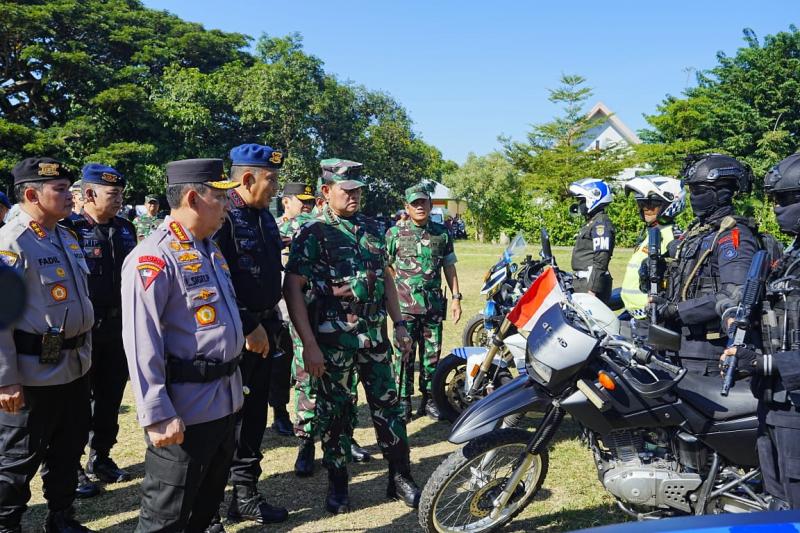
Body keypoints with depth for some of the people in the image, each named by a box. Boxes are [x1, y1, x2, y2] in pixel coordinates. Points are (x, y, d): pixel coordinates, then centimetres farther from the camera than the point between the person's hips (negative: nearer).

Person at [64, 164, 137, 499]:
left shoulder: (125, 229, 6)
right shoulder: (69, 229, -13)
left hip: (119, 327, 6)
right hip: (83, 330, -6)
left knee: (111, 397, 15)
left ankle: (100, 458, 32)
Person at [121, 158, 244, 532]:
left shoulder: (210, 248, 11)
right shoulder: (154, 257, -18)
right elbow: (141, 342, -21)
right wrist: (156, 414, -22)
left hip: (224, 398, 9)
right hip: (184, 407, -9)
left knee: (210, 499, 24)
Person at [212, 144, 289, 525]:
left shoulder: (265, 217, 13)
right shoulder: (222, 217, -16)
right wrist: (248, 328, -19)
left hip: (263, 329, 9)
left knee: (254, 414, 15)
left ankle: (245, 491, 29)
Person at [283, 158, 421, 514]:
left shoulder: (370, 228, 11)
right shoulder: (313, 233, -7)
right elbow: (292, 288, -11)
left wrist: (399, 324, 12)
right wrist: (309, 345, -16)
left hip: (375, 333, 5)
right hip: (333, 337, -5)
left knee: (387, 404, 9)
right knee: (334, 411, 7)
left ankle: (400, 478, 23)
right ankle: (337, 484, 24)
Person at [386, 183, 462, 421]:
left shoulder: (442, 233, 9)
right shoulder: (395, 234, 1)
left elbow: (449, 266, 13)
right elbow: (387, 268, 5)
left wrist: (456, 298, 8)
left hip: (434, 303, 3)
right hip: (405, 304, -3)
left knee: (432, 353, 8)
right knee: (404, 354, -1)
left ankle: (429, 398, 21)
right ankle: (403, 401, 9)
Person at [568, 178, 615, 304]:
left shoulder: (601, 223, -12)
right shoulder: (591, 222, 20)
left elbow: (601, 259, -20)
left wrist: (592, 289, -24)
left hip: (592, 282, -10)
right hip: (582, 282, 10)